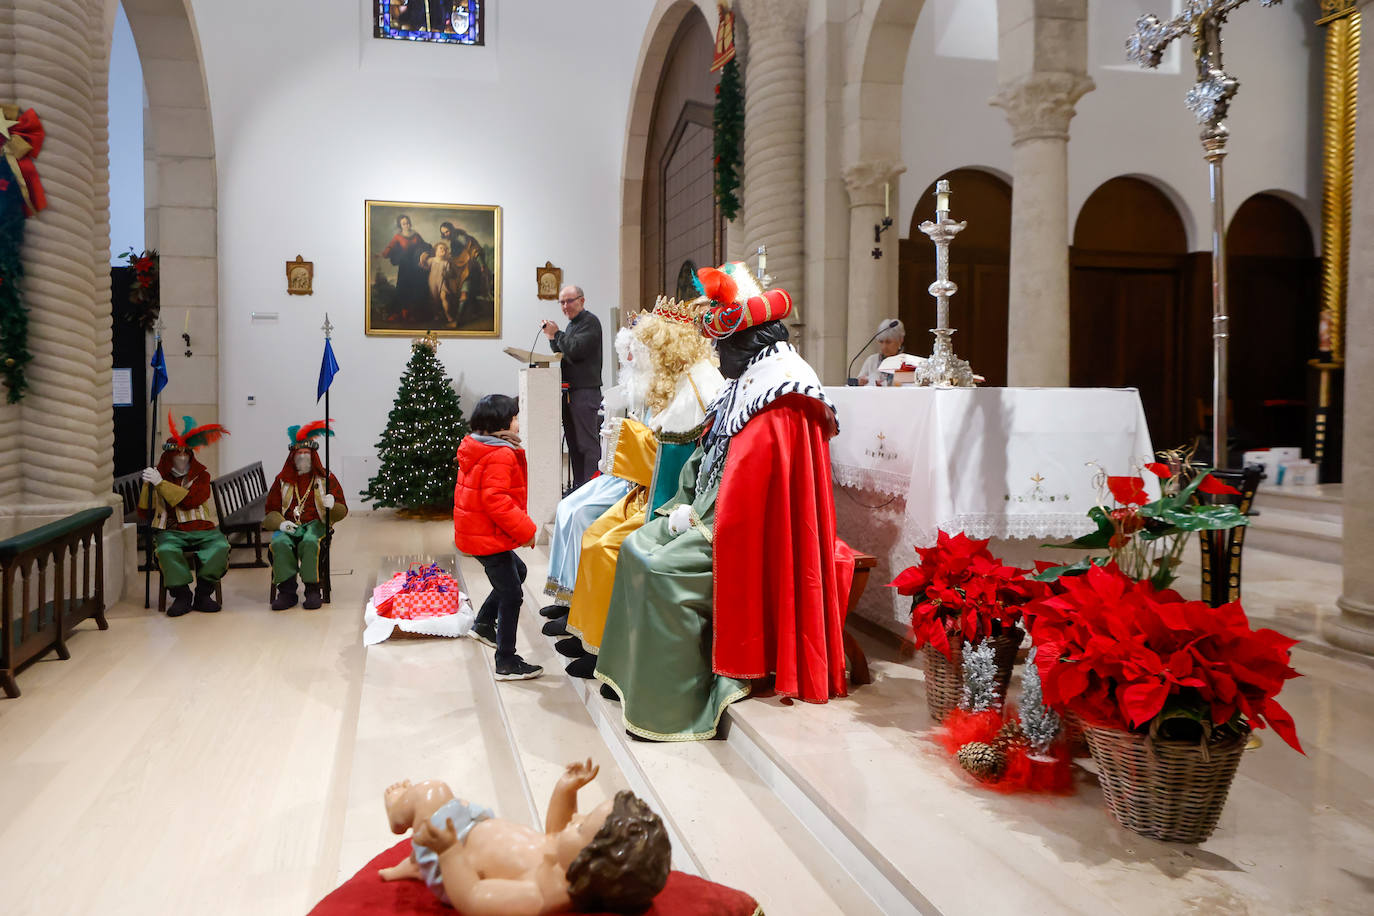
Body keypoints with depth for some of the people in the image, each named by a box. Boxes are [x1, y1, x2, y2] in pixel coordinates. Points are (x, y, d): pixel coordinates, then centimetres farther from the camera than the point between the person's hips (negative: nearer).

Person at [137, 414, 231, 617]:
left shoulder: (201, 475, 10)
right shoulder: (159, 475, 14)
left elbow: (190, 501, -10)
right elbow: (144, 513, 12)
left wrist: (161, 483, -12)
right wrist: (147, 485, -2)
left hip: (203, 529, 0)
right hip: (171, 531, 0)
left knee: (220, 547, -29)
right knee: (166, 551, -34)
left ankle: (203, 594, -14)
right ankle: (181, 595, -17)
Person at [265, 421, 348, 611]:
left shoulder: (326, 479, 15)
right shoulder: (282, 481, 20)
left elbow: (342, 511, 9)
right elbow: (270, 510, 17)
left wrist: (331, 504, -16)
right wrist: (280, 523, -6)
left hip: (315, 524, -2)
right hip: (288, 526, 2)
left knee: (309, 542, -37)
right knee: (280, 543, -33)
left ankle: (313, 591, -31)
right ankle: (286, 591, -28)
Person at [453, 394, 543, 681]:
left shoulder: (476, 450, 9)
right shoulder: (501, 456, -23)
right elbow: (496, 501, -29)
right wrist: (526, 530, -24)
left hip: (474, 533, 10)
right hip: (488, 538, -10)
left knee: (517, 571, 28)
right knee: (511, 595, -2)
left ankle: (483, 625, 36)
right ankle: (506, 663, 5)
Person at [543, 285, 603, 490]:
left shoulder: (590, 322, -8)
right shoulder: (572, 324, 21)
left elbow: (575, 350, -20)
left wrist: (557, 334, -8)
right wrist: (552, 339, 9)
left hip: (585, 390, -10)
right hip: (569, 391, 10)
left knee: (587, 442, -9)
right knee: (573, 441, 12)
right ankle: (578, 487, 18)